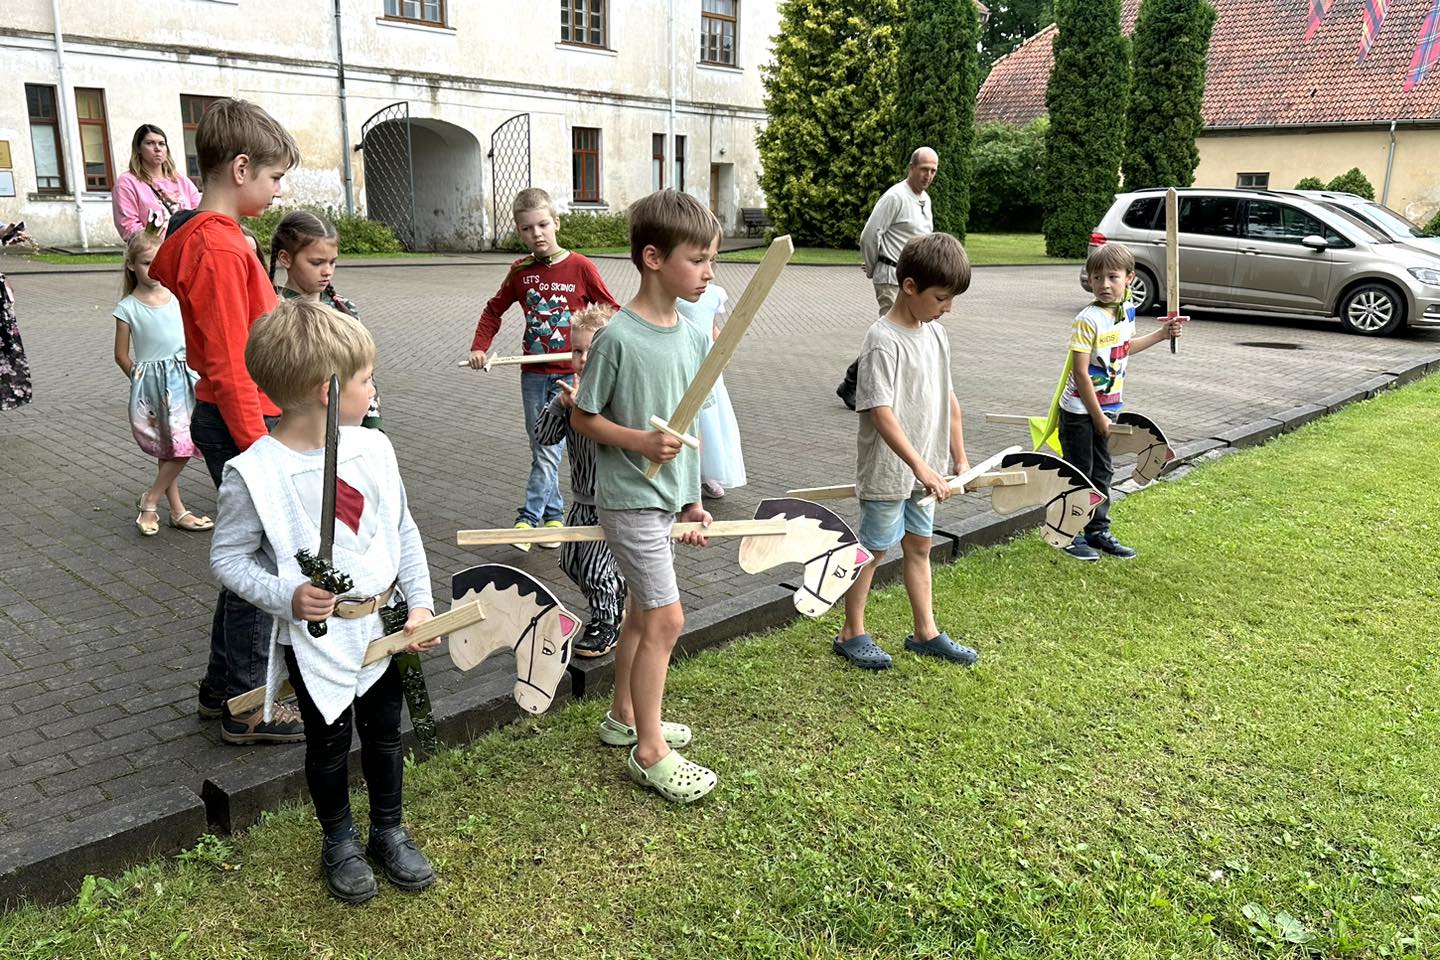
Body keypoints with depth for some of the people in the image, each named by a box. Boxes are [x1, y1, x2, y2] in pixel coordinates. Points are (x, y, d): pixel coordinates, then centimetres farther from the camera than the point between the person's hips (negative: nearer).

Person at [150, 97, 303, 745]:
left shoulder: (206, 239, 12)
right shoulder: (221, 249, -19)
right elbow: (229, 367, -22)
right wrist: (259, 448, -21)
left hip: (239, 420, 10)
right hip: (242, 424, -10)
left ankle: (223, 685, 31)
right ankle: (245, 708, 13)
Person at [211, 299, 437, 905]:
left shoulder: (373, 447, -6)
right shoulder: (254, 473, -20)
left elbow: (404, 531, 3)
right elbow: (228, 557, -10)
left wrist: (420, 602, -4)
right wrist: (285, 596, -26)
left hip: (382, 626, 4)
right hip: (314, 638, -4)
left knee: (384, 731, 19)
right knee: (329, 741, 16)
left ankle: (389, 831, 41)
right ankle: (338, 841, 40)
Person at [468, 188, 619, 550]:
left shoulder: (580, 267, -6)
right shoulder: (520, 272, 4)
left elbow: (611, 310, -1)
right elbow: (494, 310, 16)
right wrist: (480, 347, 4)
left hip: (571, 374, -4)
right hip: (534, 374, 4)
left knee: (549, 449, -4)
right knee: (542, 449, 9)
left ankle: (529, 517, 5)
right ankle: (553, 514, 19)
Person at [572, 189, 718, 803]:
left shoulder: (691, 336, 4)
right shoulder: (618, 337, -18)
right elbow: (583, 418, -9)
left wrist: (692, 498, 13)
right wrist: (640, 441, -24)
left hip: (666, 495, 8)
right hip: (629, 497, -8)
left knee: (643, 609, 18)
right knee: (666, 618, -5)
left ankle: (624, 717, 36)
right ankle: (650, 751, 10)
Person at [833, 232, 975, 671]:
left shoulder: (936, 334, 6)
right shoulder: (884, 341, -20)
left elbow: (948, 399, 13)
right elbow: (880, 412, -27)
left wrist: (959, 458, 13)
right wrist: (919, 466, -32)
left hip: (925, 471, 8)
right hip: (887, 471, -8)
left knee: (919, 546, 17)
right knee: (873, 549, 5)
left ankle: (925, 632, 29)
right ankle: (852, 634, 21)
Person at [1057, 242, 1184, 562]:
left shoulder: (1128, 310, 2)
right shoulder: (1088, 320, -22)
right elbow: (1081, 373, -22)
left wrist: (1161, 334, 22)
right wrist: (1097, 416, -18)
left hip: (1106, 407, 7)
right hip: (1080, 410, -7)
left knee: (1101, 472, 16)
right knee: (1079, 473, 2)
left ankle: (1098, 532, 28)